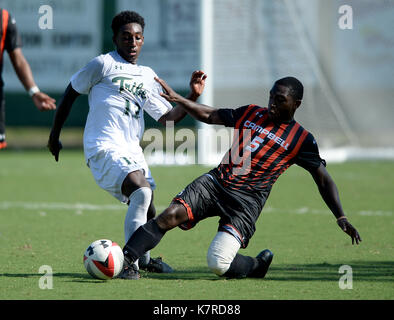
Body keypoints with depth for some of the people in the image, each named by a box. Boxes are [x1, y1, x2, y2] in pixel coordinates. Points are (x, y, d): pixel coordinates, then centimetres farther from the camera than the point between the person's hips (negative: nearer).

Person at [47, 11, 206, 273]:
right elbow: (70, 94, 6)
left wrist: (192, 97, 3)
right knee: (142, 191, -28)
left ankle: (142, 259, 34)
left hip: (132, 151, 8)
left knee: (147, 213, 9)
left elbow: (167, 117, 18)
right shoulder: (105, 64, -1)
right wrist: (54, 136, 9)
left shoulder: (148, 76, 19)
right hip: (105, 147, -7)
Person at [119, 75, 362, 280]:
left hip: (246, 201, -4)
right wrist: (177, 98, 12)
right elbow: (210, 116, 22)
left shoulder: (301, 140, 3)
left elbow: (323, 180, 4)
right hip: (215, 183, 4)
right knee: (170, 216, -21)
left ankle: (256, 265, 13)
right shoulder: (251, 114, 13)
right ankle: (125, 262, -20)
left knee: (218, 264, -19)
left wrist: (341, 218, -4)